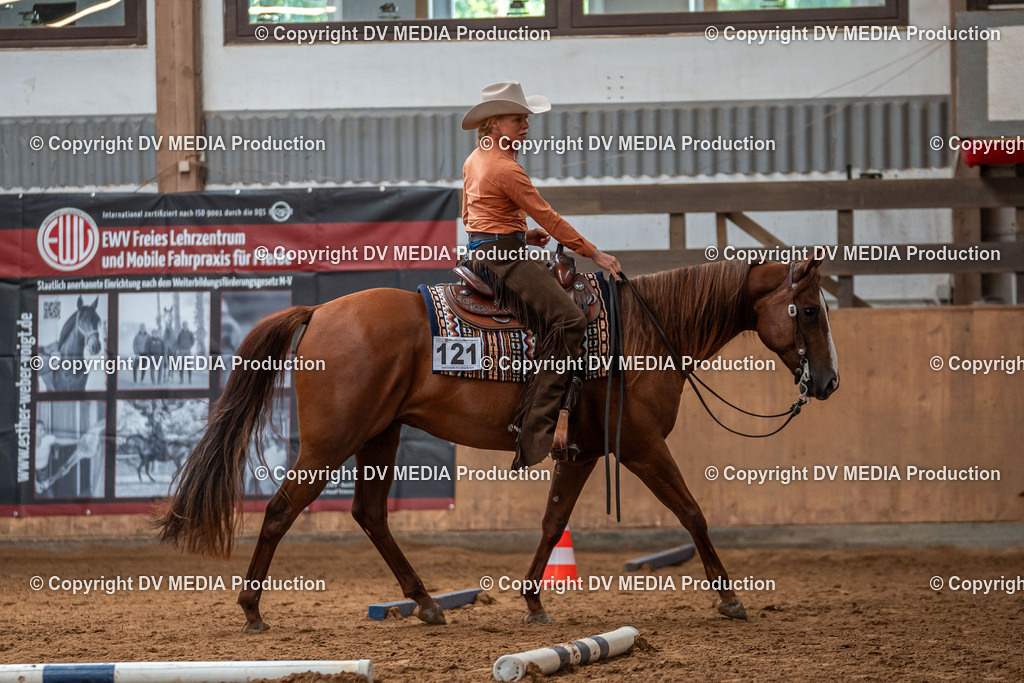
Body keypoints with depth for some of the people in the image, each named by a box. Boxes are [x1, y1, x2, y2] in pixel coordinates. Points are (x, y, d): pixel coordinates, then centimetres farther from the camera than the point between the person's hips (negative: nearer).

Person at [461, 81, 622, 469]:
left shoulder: (474, 161, 15)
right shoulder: (506, 168, -16)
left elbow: (469, 215, 24)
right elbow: (547, 218, -14)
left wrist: (521, 236, 18)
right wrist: (594, 254, -8)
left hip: (478, 251, 11)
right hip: (502, 258, -11)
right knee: (566, 320, -22)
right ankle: (533, 434, -31)